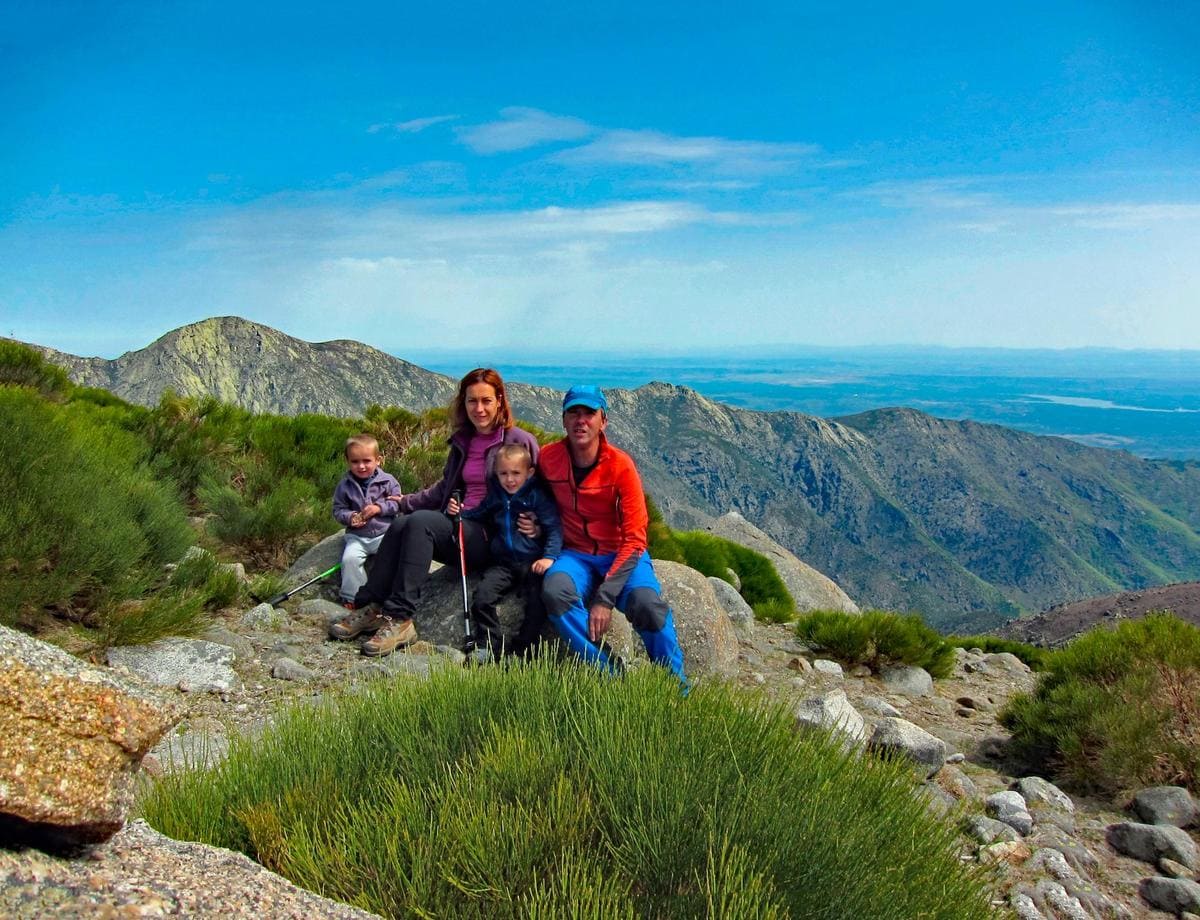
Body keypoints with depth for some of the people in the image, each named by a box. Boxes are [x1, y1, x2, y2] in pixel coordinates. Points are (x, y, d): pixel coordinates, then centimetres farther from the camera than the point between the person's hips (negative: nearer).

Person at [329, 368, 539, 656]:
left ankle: (400, 619, -29)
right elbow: (446, 487, 29)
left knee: (420, 521, -28)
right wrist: (406, 502, 24)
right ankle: (369, 608, -17)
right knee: (401, 523, -21)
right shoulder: (462, 441, 17)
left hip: (494, 538, -6)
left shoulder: (520, 441, -4)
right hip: (459, 529, 6)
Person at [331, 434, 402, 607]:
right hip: (357, 536, 1)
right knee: (349, 559, -23)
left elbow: (398, 503, -2)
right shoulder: (344, 486, 2)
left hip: (385, 533, -1)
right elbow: (338, 510, 6)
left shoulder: (387, 481, -1)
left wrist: (379, 508, -16)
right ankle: (352, 596, -7)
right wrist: (350, 517, -14)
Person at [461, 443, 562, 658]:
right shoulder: (495, 497, 13)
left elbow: (554, 529, -7)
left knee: (538, 603, -23)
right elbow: (478, 515, 29)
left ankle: (519, 650, -11)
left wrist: (549, 556, -20)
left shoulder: (537, 496, -3)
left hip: (532, 562, -4)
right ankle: (489, 647, -4)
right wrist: (459, 513, 9)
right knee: (481, 599, -15)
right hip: (503, 562, 4)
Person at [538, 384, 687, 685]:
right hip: (576, 555, 2)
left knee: (646, 601, -33)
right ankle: (608, 674, -21)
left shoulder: (620, 465, -14)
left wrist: (605, 597, -24)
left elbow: (635, 538, -16)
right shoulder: (548, 458, -6)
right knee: (554, 590, -33)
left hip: (621, 554, -2)